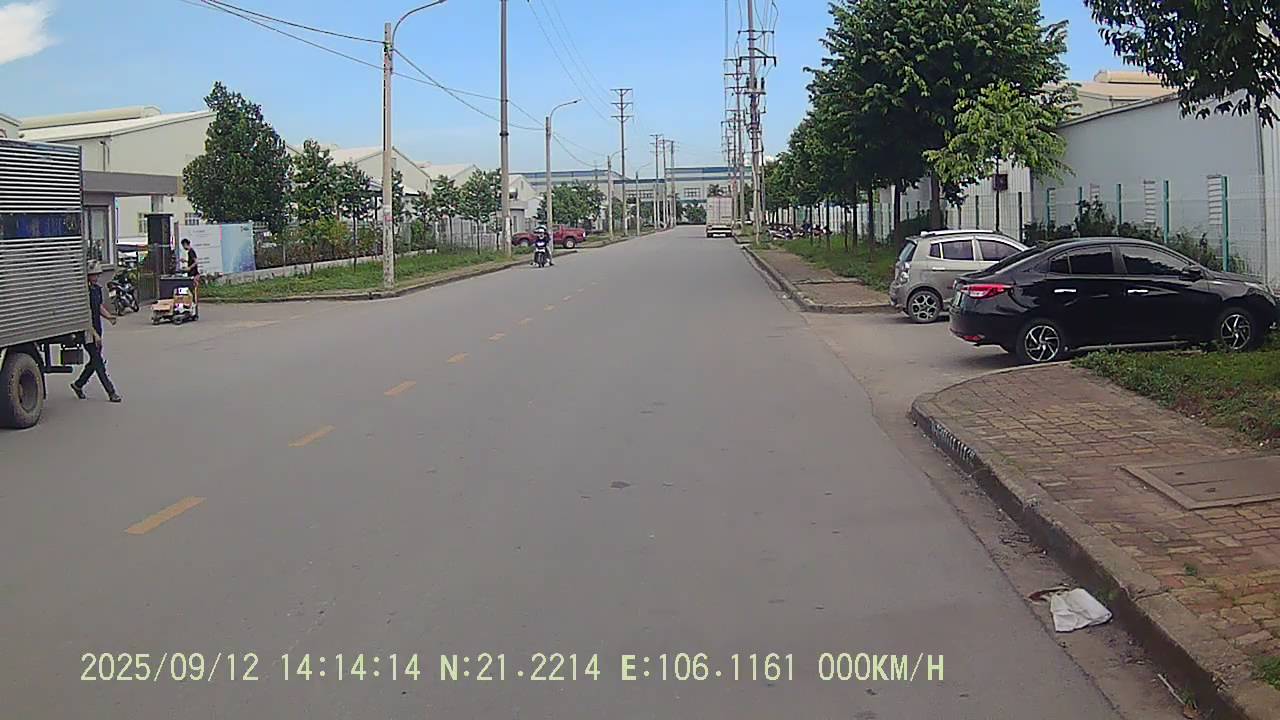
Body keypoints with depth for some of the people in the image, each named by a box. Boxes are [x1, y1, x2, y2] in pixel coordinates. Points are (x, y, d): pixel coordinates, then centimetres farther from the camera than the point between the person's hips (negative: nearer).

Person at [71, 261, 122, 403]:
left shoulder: (97, 289, 10)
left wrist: (109, 316, -1)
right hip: (88, 332, -9)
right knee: (98, 362, -6)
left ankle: (78, 385, 31)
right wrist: (95, 334, -22)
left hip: (97, 331, 9)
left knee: (95, 362, 14)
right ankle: (111, 392, -6)